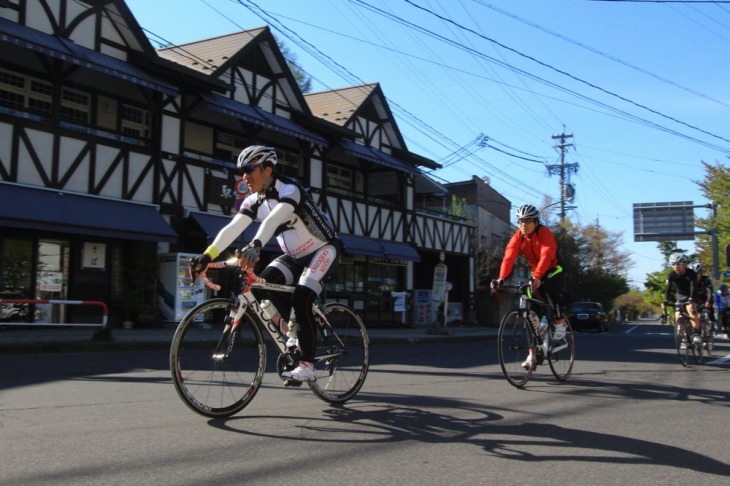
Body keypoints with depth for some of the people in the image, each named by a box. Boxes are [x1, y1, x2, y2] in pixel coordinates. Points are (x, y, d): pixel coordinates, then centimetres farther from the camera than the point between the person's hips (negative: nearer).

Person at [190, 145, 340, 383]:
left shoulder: (289, 190, -25)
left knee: (300, 299, -24)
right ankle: (295, 334, 3)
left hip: (323, 249, -7)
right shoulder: (253, 201, -3)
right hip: (295, 255, 7)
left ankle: (307, 366, -17)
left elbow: (273, 219, -44)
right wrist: (207, 256, -28)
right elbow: (232, 228, -15)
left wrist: (255, 246, -61)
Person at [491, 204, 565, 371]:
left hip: (553, 271, -4)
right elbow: (509, 257, -24)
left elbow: (546, 255, -37)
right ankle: (533, 354, 1)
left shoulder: (545, 233, -23)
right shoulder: (518, 236, -11)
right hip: (535, 274, 4)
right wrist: (501, 278, -38)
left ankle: (559, 320, -10)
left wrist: (537, 277, -52)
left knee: (551, 290, -37)